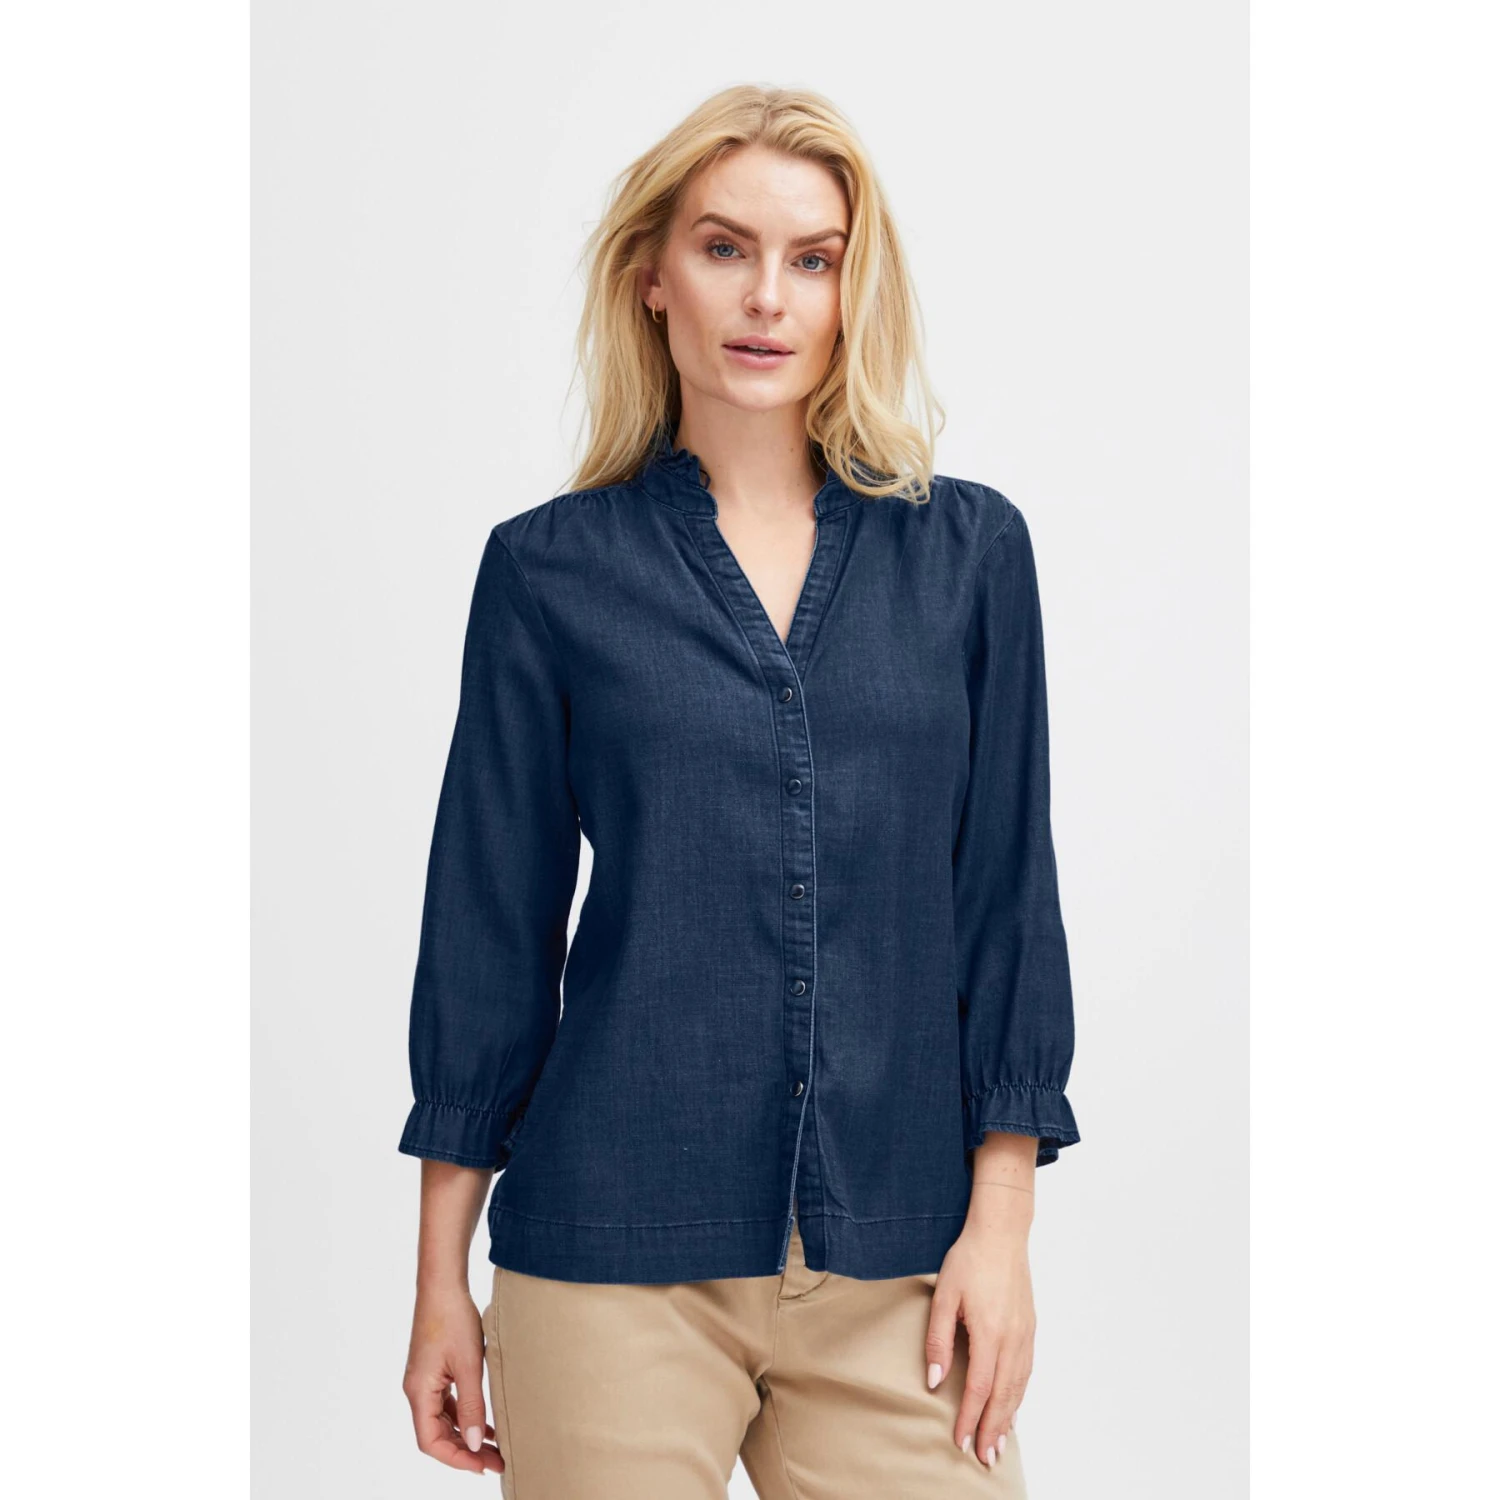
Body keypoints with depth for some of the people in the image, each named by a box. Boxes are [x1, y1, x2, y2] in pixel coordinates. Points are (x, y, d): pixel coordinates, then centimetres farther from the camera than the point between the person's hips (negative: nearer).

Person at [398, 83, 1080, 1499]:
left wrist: (1000, 1221, 1)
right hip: (617, 1256, -1)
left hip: (898, 1267, 2)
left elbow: (1009, 893, 6)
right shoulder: (550, 570, 1)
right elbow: (489, 923, 4)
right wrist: (440, 1278, 4)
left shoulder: (968, 549, 5)